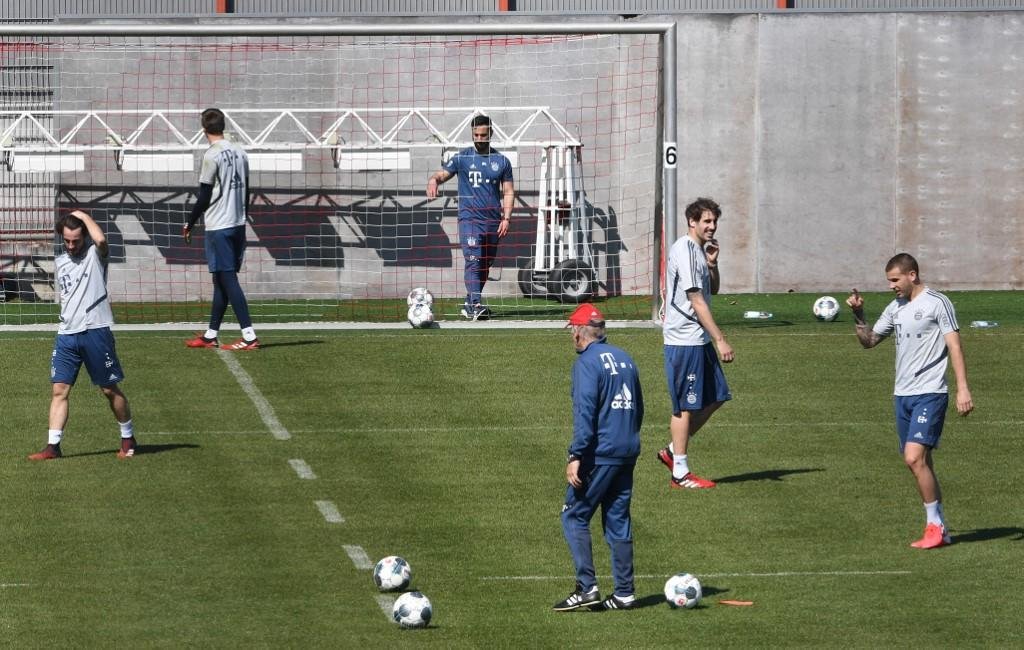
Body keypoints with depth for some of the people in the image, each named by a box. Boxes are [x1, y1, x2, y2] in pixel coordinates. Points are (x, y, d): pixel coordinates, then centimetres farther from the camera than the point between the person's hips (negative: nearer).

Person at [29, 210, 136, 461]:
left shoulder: (95, 254, -2)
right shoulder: (60, 262, 15)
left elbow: (101, 239, -26)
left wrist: (82, 215, -12)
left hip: (95, 330, -5)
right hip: (67, 334, 5)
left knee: (109, 389, 3)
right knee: (60, 390, -2)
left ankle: (128, 438, 19)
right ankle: (53, 446, -3)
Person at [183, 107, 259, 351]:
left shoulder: (212, 155, -13)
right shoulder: (239, 153, 8)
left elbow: (204, 197, -12)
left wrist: (189, 224, -2)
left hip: (219, 227, -8)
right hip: (238, 225, 8)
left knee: (228, 280, -8)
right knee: (222, 280, 14)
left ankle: (249, 336, -14)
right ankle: (210, 335, 20)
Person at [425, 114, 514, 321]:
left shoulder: (501, 161, 10)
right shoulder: (462, 158, 4)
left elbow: (508, 192, 11)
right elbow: (442, 174, -3)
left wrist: (506, 218, 0)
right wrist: (434, 180, -28)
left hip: (493, 222, 3)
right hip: (469, 218, -3)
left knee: (485, 265, 9)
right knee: (473, 262, -17)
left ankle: (470, 304, 23)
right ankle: (476, 305, -26)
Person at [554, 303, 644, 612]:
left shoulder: (587, 362, -11)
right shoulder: (624, 359, 14)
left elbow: (585, 412, -19)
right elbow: (639, 408, 22)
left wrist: (576, 456, -20)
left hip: (599, 455, -8)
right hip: (627, 453, 8)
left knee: (574, 517, 0)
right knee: (619, 521, 11)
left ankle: (587, 587, -8)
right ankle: (624, 593, 10)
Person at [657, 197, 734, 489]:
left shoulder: (699, 249, 13)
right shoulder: (685, 251, -17)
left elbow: (713, 289, 23)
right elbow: (697, 302, -19)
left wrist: (712, 263, 3)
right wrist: (720, 340, -18)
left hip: (699, 340, 10)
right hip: (684, 340, -10)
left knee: (716, 397, 12)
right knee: (686, 406, -3)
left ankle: (673, 451, 20)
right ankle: (680, 473, 4)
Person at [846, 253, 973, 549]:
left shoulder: (937, 303, -6)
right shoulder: (895, 308, 15)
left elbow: (954, 346, -9)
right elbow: (869, 341, 23)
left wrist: (963, 389, -16)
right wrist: (858, 315, 5)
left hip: (930, 394, -7)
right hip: (903, 394, 7)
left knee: (914, 457, -18)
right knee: (919, 463, 7)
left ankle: (936, 526, -9)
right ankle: (939, 530, 13)